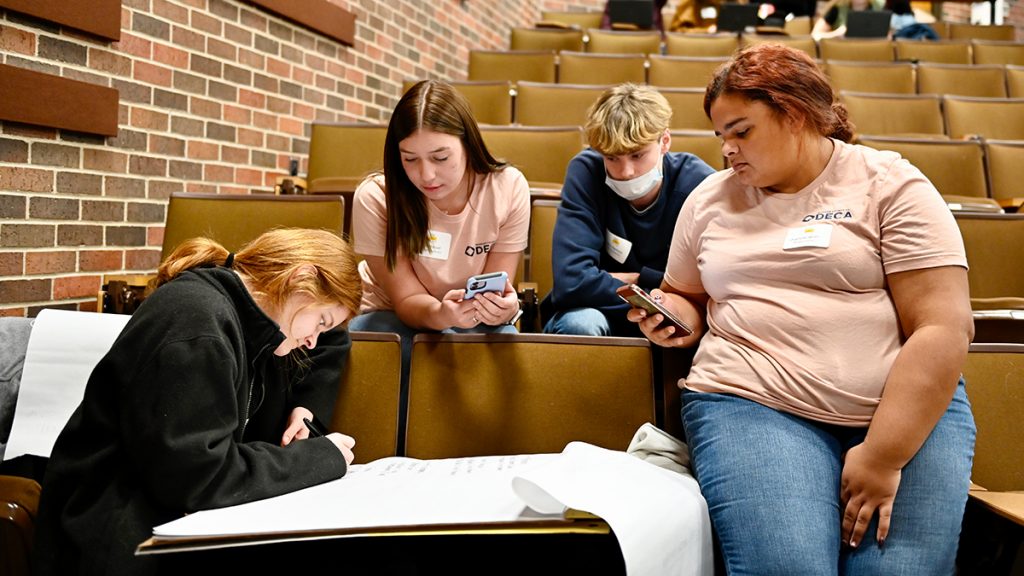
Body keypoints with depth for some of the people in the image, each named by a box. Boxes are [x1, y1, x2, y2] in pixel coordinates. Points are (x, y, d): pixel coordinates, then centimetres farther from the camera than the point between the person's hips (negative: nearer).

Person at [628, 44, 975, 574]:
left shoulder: (892, 186, 1)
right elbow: (688, 298, 25)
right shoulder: (709, 199, 13)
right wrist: (673, 317, 0)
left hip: (909, 410, -1)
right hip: (750, 406, 1)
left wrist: (884, 455, -14)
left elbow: (943, 327, -6)